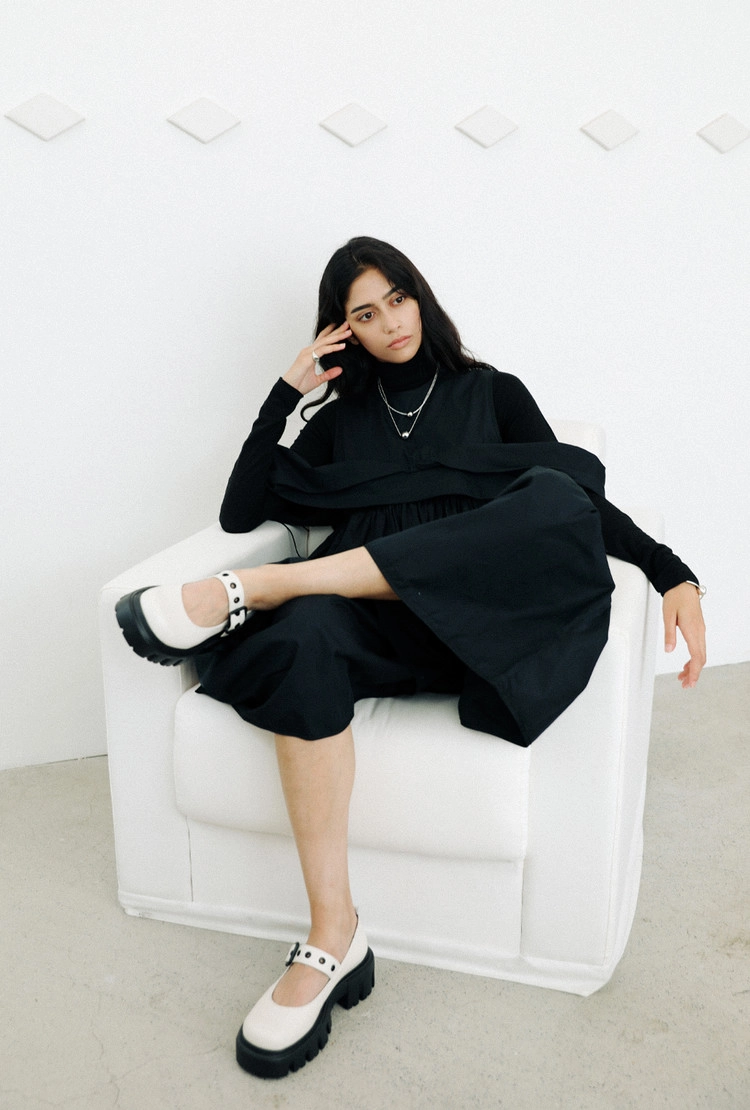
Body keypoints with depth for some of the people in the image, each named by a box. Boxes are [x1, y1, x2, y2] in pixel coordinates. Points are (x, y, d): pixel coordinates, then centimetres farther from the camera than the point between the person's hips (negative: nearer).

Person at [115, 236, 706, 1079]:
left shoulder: (492, 392, 22)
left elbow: (580, 496, 10)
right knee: (302, 634, -37)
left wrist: (670, 570, -6)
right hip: (367, 623, 1)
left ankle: (251, 590, -32)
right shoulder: (341, 417, 25)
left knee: (556, 501, -32)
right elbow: (240, 513, 15)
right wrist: (287, 393, 12)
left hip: (470, 620, 0)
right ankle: (334, 939, -30)